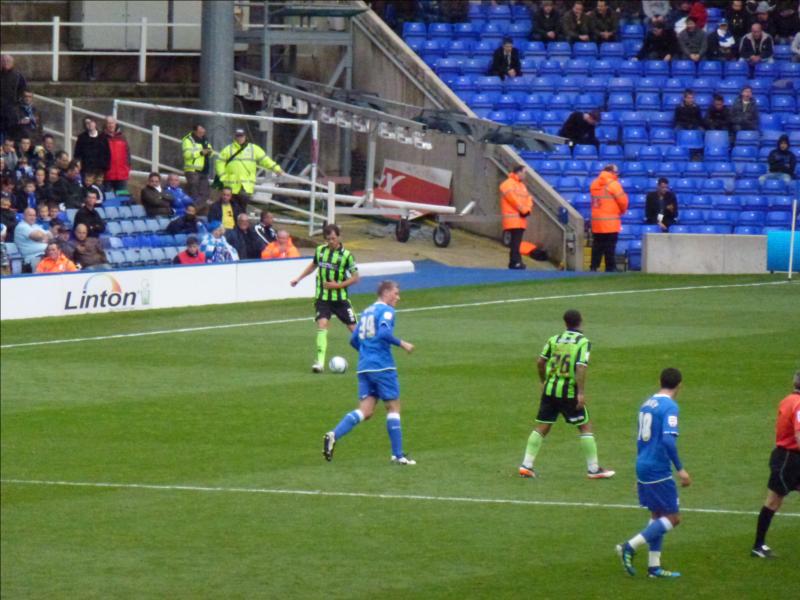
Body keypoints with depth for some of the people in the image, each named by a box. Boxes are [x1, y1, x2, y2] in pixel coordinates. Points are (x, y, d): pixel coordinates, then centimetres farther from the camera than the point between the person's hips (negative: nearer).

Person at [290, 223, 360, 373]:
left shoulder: (346, 255, -9)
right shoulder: (320, 250, 3)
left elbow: (355, 278, -6)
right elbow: (313, 265, 24)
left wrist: (338, 285, -17)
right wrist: (299, 278, 23)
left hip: (340, 298, -2)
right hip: (322, 297, 2)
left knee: (353, 327, 1)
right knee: (322, 324, -15)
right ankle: (319, 361, -19)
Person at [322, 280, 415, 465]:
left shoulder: (367, 312, 19)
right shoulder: (387, 311, -5)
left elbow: (354, 340, 21)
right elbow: (384, 333, -22)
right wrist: (402, 344, -11)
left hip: (364, 367, 7)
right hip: (382, 366, -7)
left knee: (365, 411, 1)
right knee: (393, 408, 3)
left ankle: (333, 435, -19)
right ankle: (398, 455, 3)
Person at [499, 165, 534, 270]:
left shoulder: (522, 185, 22)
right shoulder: (508, 184, -7)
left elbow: (528, 198, 17)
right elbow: (513, 198, -17)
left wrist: (527, 209, -3)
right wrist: (523, 209, -13)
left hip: (521, 219, 9)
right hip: (513, 218, -9)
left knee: (517, 241, 8)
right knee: (515, 241, -14)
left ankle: (515, 262, 10)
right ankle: (515, 262, -16)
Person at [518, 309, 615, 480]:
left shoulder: (554, 340, 7)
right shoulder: (583, 342, -7)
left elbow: (540, 362, 7)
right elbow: (581, 367, -18)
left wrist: (543, 381, 23)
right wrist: (581, 393, -18)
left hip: (550, 389, 4)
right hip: (569, 392, -4)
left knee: (542, 427, 10)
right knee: (585, 427, 6)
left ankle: (526, 465, 7)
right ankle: (593, 469, 6)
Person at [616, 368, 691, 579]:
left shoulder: (647, 404, 11)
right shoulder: (670, 407, -14)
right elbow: (668, 440, -25)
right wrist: (680, 469, -20)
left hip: (643, 467, 9)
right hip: (659, 470, -8)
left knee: (657, 515, 15)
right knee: (673, 518, -1)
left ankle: (654, 565, 14)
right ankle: (630, 546, -9)